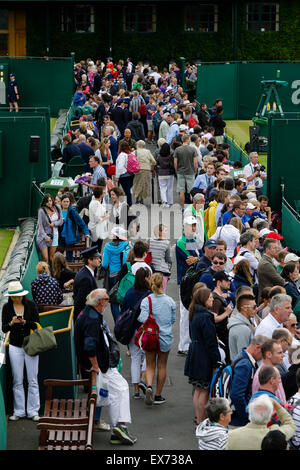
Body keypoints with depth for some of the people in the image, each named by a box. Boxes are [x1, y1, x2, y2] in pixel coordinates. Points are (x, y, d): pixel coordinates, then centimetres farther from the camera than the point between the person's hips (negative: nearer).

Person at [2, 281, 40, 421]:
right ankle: (19, 411, 12)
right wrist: (11, 323, -22)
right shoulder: (7, 307, 0)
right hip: (15, 346, 1)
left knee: (32, 380, 1)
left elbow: (37, 324, -7)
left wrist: (25, 322, -24)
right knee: (17, 381, 4)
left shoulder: (31, 305, -3)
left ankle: (33, 411, 7)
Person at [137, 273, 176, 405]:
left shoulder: (146, 301, -12)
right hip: (165, 337, 1)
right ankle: (158, 396, 19)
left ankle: (149, 386, -16)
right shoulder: (170, 301, -7)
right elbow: (173, 319, 1)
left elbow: (143, 319, -18)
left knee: (150, 365, 11)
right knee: (162, 366, 12)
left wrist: (137, 316, 3)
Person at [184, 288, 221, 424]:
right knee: (204, 390, -3)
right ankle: (202, 422, 1)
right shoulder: (205, 316, -18)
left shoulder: (194, 314, 11)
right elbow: (210, 341, -19)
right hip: (204, 358, -10)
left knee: (198, 390, 16)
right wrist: (216, 360, -14)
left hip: (195, 355, 10)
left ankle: (198, 418, 23)